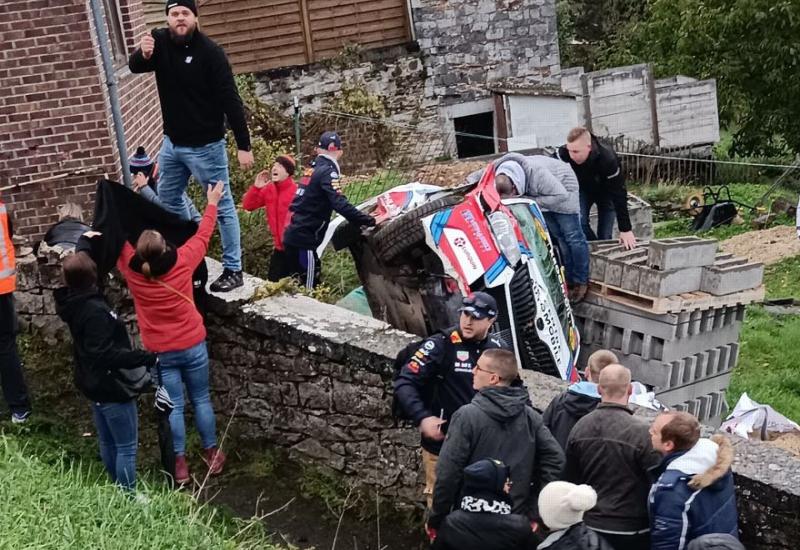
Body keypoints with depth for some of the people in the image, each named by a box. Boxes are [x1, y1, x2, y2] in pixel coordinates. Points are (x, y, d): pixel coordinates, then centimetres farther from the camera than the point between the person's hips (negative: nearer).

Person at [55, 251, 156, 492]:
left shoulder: (72, 301, -1)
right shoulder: (95, 311, -29)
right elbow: (105, 354, -33)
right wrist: (146, 358, -33)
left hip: (94, 385, 10)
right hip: (111, 387, -10)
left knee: (107, 442, 22)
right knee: (127, 447, 2)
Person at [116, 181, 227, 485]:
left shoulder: (133, 271, -16)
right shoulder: (182, 262, -19)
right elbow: (202, 236, -2)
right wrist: (212, 203, 12)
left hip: (161, 353, 0)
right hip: (193, 346, 0)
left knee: (173, 406, 9)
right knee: (201, 399, 14)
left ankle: (179, 463, 16)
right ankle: (212, 453, 26)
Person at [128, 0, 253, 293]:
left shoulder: (210, 53, -17)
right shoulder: (160, 40, 0)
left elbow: (230, 101, -17)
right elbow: (134, 67, -9)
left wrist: (244, 145, -20)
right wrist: (142, 54, -34)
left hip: (205, 145, -7)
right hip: (172, 141, 7)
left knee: (222, 206, 1)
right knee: (168, 197, 22)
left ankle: (233, 270, 7)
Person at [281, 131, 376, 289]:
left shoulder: (312, 169, 14)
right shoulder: (328, 172, -11)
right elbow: (340, 204, -24)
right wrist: (368, 221, -25)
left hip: (294, 236, 9)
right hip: (304, 239, -9)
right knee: (308, 289, -8)